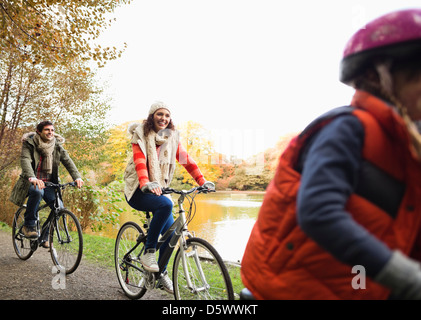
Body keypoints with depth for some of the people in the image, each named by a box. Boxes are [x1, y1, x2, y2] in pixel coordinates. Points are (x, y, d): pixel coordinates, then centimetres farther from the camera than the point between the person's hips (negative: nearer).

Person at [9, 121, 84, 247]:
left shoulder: (57, 146, 2)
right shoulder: (29, 144, -8)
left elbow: (67, 161, -11)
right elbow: (25, 160, -25)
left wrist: (77, 177, -30)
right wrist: (32, 178, -45)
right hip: (32, 182, -4)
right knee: (37, 191, -38)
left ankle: (44, 237, 7)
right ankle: (28, 225, -18)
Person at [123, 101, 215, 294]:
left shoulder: (172, 137, 6)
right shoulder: (141, 134, -8)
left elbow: (186, 160, -2)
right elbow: (140, 160, -23)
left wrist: (202, 181, -15)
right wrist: (145, 183, -41)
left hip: (158, 189, 5)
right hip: (138, 191, -5)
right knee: (166, 204, -34)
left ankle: (162, 274, 18)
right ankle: (148, 252, -18)